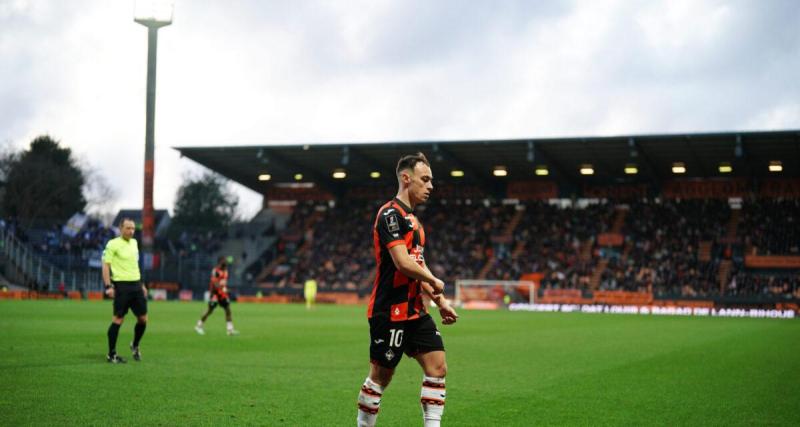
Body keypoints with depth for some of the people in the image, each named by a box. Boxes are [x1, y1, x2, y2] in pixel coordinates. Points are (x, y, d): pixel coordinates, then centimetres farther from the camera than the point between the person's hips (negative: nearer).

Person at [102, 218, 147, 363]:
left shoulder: (134, 243, 15)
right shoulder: (113, 244, -6)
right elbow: (106, 265, -9)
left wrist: (141, 284, 22)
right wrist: (108, 286, -17)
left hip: (136, 284, 7)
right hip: (121, 285, -7)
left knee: (143, 319, 5)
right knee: (118, 319, -5)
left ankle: (135, 346, 28)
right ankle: (111, 354, 4)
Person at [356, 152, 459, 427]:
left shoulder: (413, 219, 17)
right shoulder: (391, 214, -14)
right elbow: (403, 263, -23)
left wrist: (440, 302, 18)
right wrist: (434, 282, -8)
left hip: (415, 311, 9)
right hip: (390, 312, -9)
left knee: (437, 366, 0)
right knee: (381, 376, 1)